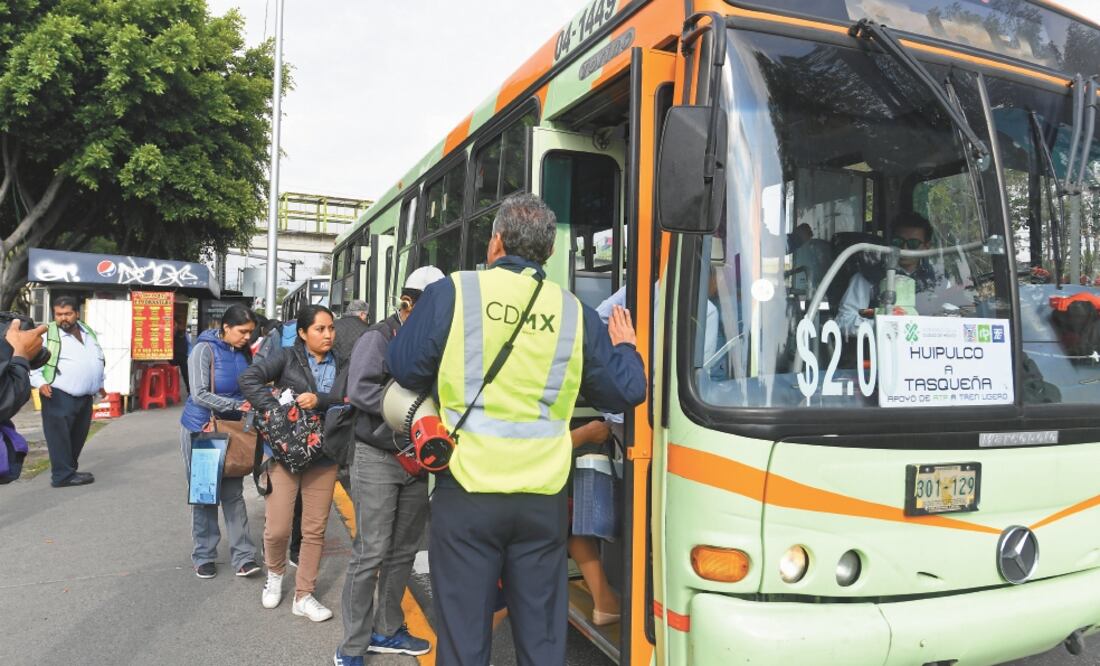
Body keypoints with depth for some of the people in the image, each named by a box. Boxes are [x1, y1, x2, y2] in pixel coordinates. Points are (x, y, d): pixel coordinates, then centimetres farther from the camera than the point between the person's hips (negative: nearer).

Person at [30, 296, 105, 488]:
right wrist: (40, 382, -19)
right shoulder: (47, 334, -5)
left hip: (85, 396, 7)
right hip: (59, 396, -7)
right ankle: (63, 475, -5)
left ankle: (70, 468, 24)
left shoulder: (88, 332, 15)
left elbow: (99, 358, 27)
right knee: (59, 435, -7)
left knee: (78, 436, 12)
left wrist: (100, 382, 27)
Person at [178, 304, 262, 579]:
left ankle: (243, 556, 1)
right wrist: (238, 405, -25)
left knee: (233, 492, 2)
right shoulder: (205, 350, -15)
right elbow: (200, 395, -21)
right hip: (200, 428, -4)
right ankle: (203, 556, 18)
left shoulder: (243, 352, 0)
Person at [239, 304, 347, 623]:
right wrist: (276, 409, -17)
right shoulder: (288, 358, 0)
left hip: (322, 454, 3)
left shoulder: (340, 366, 9)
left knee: (315, 530, 6)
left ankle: (303, 596, 20)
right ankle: (275, 573, 30)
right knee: (277, 528, -2)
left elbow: (349, 401, -4)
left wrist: (319, 400, -21)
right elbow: (248, 378, -9)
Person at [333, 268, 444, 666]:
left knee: (403, 552, 13)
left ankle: (386, 631, 28)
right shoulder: (379, 338, -8)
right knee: (371, 554, -3)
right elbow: (360, 390, -21)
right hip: (377, 458, -6)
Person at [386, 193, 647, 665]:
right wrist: (624, 348, 28)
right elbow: (626, 393, 9)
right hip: (543, 498, 2)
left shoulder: (451, 293, -5)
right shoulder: (575, 312, 3)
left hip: (467, 490, -2)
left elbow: (404, 369, 1)